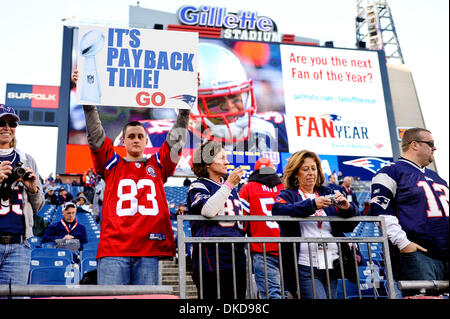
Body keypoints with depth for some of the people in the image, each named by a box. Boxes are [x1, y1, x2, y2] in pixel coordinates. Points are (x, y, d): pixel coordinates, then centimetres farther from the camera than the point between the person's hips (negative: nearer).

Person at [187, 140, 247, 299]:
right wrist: (229, 185, -16)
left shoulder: (231, 188, 19)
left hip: (236, 256, 7)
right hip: (211, 259, -7)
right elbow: (208, 210, -23)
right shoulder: (198, 186, -2)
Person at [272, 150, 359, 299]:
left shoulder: (327, 193, 18)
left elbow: (349, 226, 13)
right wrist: (312, 205, -25)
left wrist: (347, 207, -9)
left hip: (330, 265, 5)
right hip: (305, 268, -4)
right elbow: (278, 211, -15)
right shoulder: (288, 195, 8)